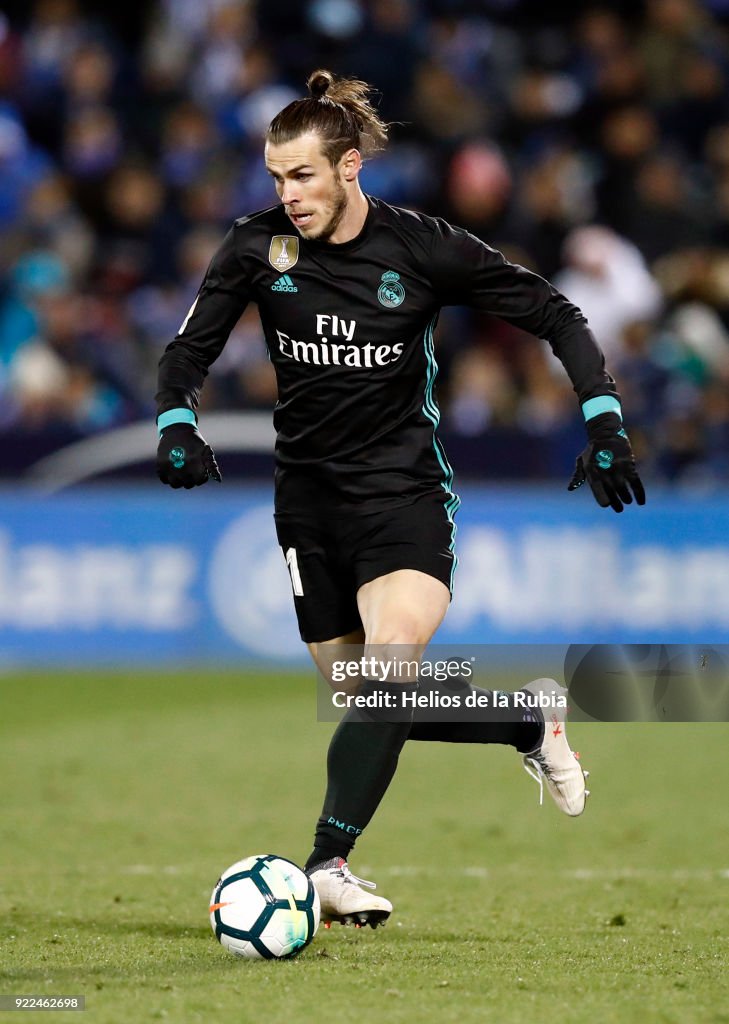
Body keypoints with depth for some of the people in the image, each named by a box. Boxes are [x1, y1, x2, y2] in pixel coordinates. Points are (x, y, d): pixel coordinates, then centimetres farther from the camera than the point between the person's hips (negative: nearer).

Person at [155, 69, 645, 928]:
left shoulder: (423, 249, -10)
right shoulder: (258, 247, -5)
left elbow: (551, 314, -1)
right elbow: (189, 349, 2)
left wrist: (602, 418, -10)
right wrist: (176, 425, -17)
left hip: (404, 491, -3)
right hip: (309, 497, 3)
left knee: (393, 668, -26)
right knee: (378, 703, 6)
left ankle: (328, 864, -30)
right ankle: (532, 720, 32)